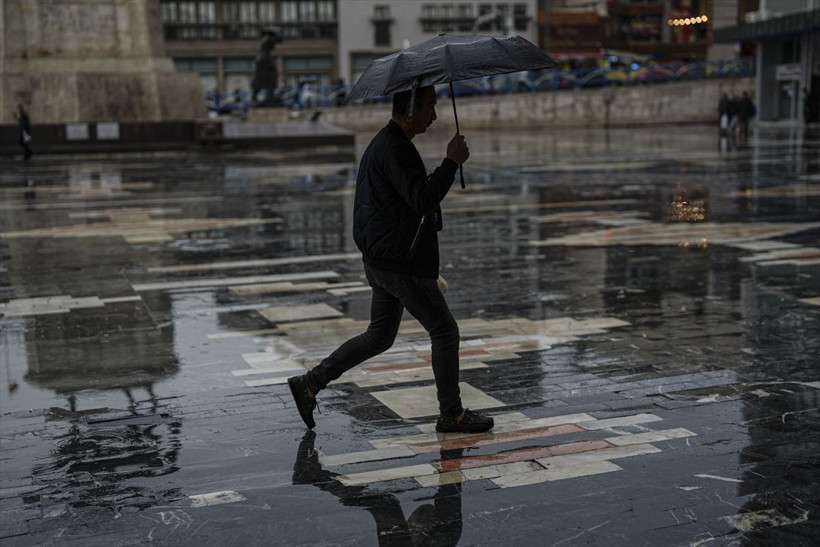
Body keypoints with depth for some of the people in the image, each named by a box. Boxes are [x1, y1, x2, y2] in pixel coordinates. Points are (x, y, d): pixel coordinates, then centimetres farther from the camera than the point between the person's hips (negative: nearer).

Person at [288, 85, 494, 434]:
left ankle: (309, 384, 18)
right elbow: (423, 200, -28)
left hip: (381, 259, 11)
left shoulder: (383, 143, 16)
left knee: (379, 336, 18)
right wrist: (452, 162, -20)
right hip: (400, 264, -10)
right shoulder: (395, 149, -19)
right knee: (444, 331, 1)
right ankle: (451, 414, 13)